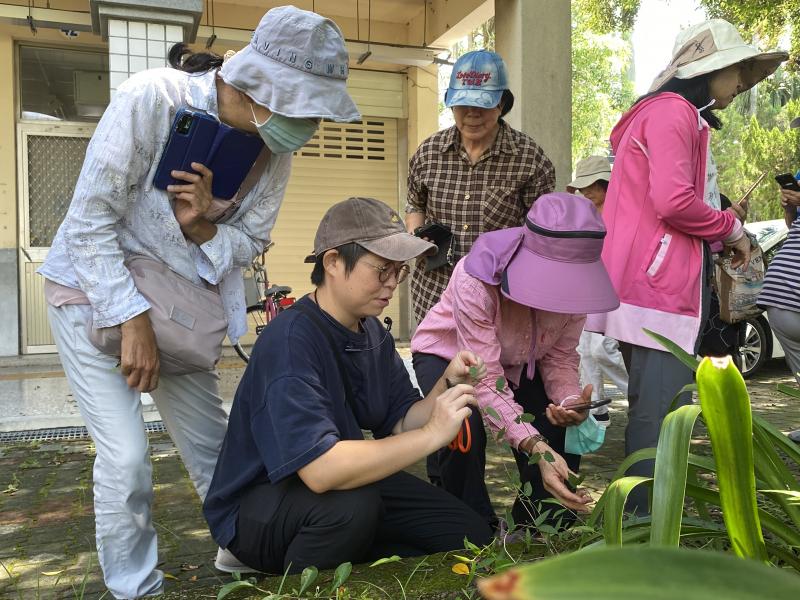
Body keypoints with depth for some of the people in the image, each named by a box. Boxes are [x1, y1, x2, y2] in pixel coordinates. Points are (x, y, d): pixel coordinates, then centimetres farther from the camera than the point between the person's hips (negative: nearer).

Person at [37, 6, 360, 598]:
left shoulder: (276, 146, -11)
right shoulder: (150, 98, -26)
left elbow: (249, 242, -2)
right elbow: (89, 222, -23)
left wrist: (202, 227, -24)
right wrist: (133, 319, -25)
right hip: (95, 288, -4)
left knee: (213, 443, 8)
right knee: (126, 456, -10)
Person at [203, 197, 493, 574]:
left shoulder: (372, 332, -2)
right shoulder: (290, 341, -29)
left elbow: (400, 422, -1)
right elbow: (320, 469, -38)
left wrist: (446, 385, -19)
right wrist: (431, 435, -34)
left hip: (347, 478, 7)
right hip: (255, 509, -7)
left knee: (472, 537, 2)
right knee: (351, 505, -39)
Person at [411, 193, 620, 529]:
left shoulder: (571, 282, -23)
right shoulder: (476, 280, -39)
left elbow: (560, 357, -13)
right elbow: (486, 381, -38)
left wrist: (570, 400, -34)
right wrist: (538, 450, -48)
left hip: (517, 365, 5)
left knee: (566, 433, -12)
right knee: (464, 429, -33)